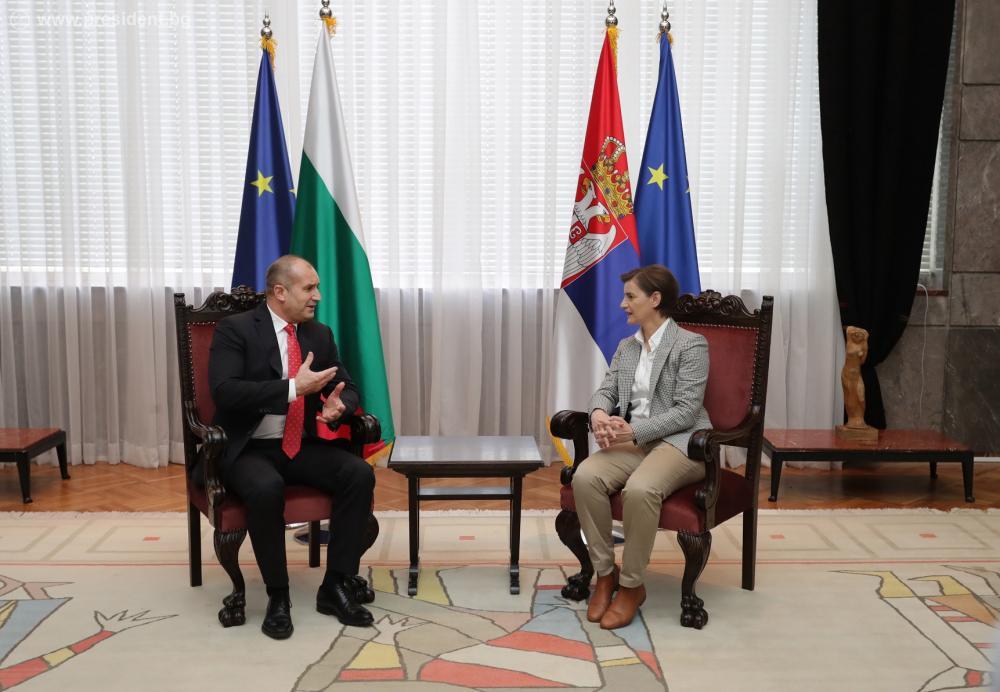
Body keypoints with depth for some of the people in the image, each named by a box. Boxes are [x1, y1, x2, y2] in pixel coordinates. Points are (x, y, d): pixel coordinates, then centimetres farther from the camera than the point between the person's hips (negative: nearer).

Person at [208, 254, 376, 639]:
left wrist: (338, 404, -14)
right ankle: (277, 596, -17)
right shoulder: (235, 330, -8)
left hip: (303, 447, 5)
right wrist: (294, 387, -27)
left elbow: (348, 388, 12)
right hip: (249, 450, -5)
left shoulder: (320, 335, 10)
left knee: (360, 474, -20)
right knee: (266, 488, -37)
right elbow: (224, 391, -21)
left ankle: (336, 586, -11)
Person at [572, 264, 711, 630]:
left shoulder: (691, 345, -5)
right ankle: (605, 573, -11)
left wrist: (634, 430, -23)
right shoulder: (626, 347, 16)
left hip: (678, 441, -6)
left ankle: (631, 585, -16)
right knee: (585, 477, -26)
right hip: (632, 440, 6)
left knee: (639, 489, -37)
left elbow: (686, 411, -13)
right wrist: (600, 414, -16)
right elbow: (605, 391, 9)